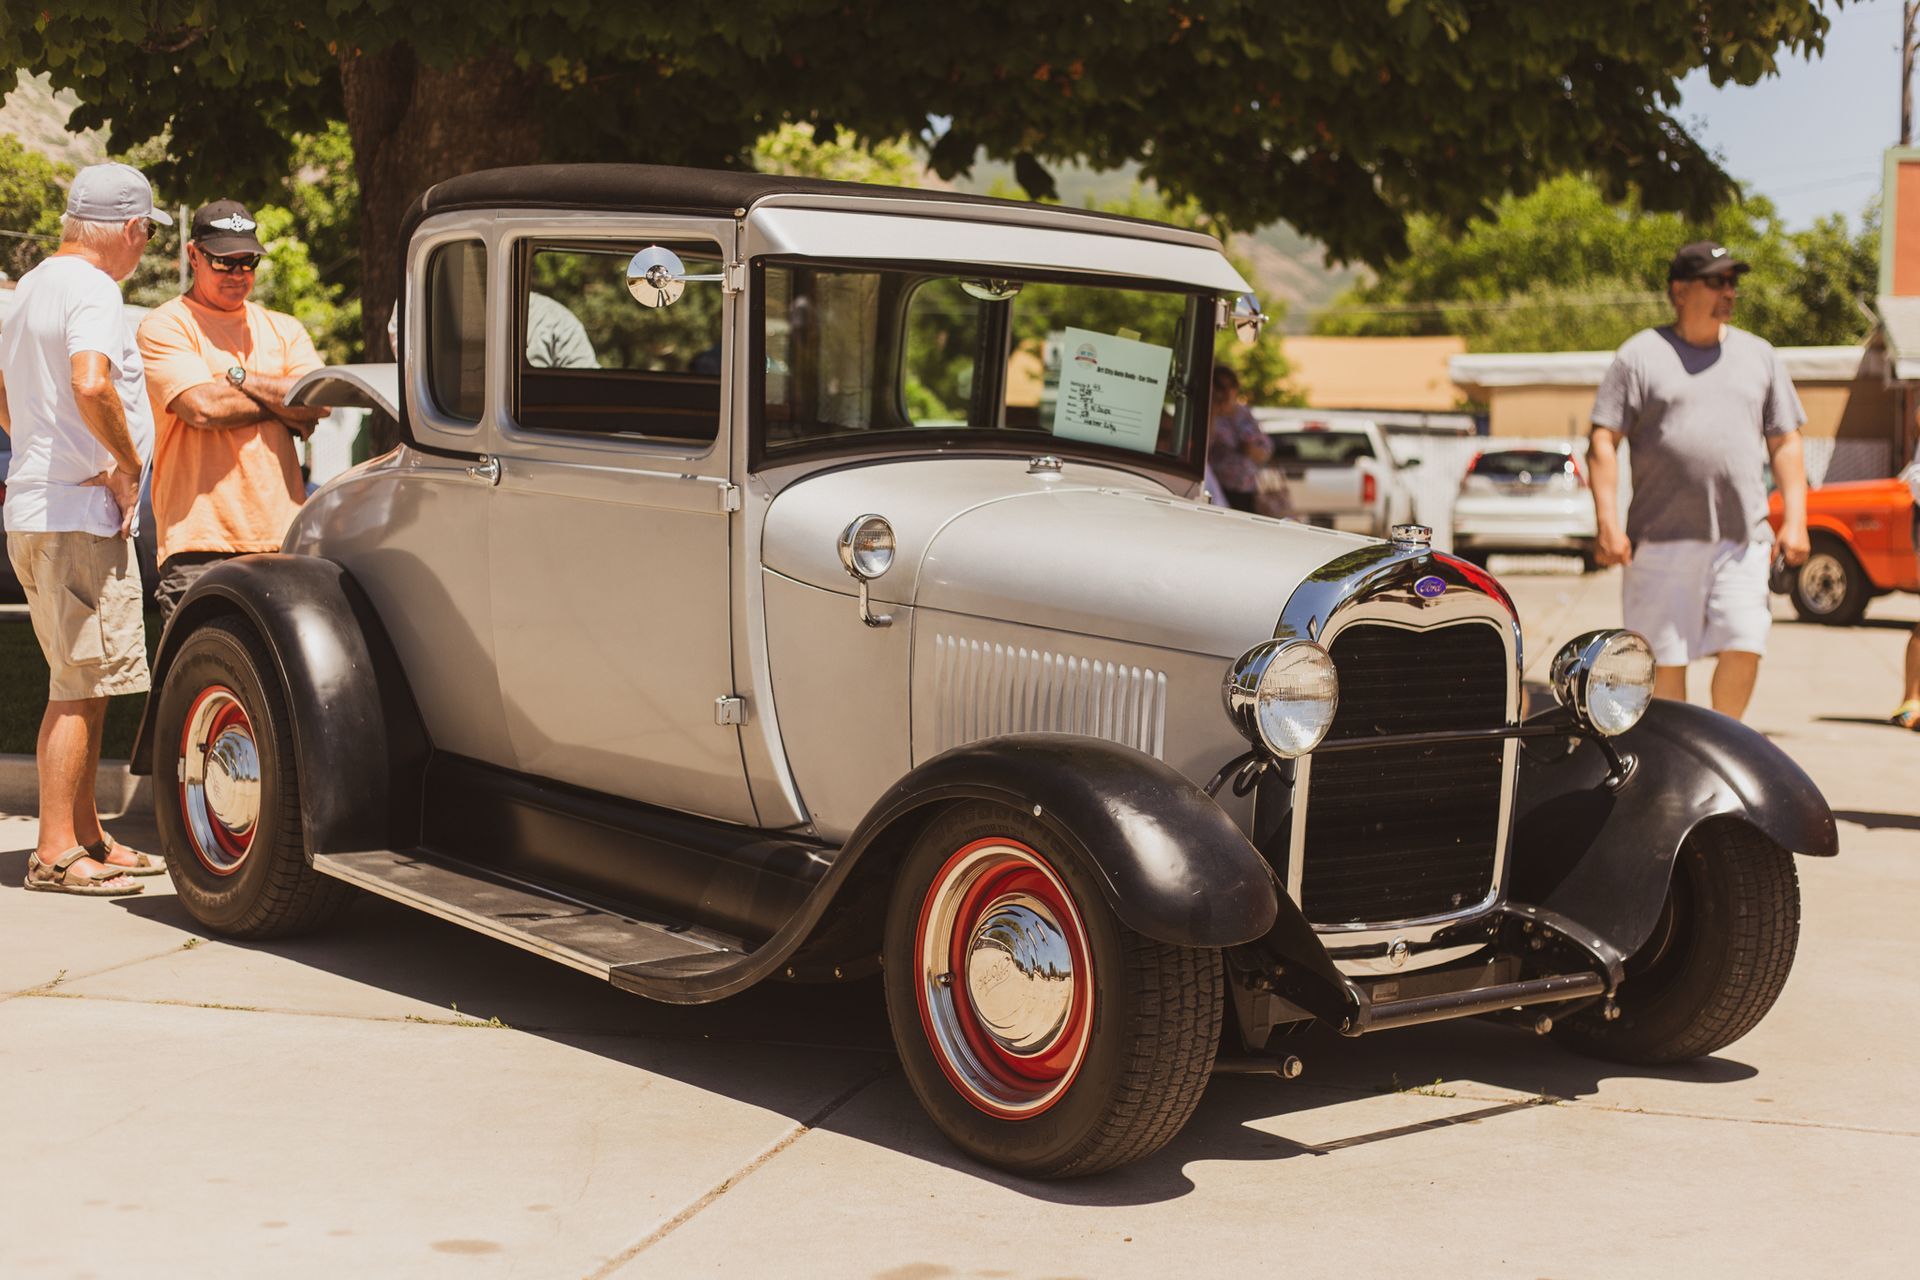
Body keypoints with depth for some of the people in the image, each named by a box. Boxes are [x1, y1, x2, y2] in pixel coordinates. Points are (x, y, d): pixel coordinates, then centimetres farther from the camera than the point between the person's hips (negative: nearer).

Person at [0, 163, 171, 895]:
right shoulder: (91, 289, -13)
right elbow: (90, 384, -31)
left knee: (83, 685, 15)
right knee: (80, 689, -7)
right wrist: (129, 463, -18)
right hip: (81, 514, -10)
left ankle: (85, 838, 23)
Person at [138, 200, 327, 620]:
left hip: (284, 536, 4)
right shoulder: (165, 326, 5)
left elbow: (319, 401, 3)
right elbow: (202, 407, -11)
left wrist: (238, 377, -2)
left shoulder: (283, 329, 20)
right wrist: (284, 401, 1)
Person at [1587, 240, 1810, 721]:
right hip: (1663, 539, -3)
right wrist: (1608, 524, -9)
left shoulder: (1759, 355, 16)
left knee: (1744, 649, -5)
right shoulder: (1640, 355, 3)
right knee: (1666, 660, 1)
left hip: (1742, 538, 3)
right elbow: (1603, 442, -1)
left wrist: (1794, 520, 8)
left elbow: (1785, 442, 17)